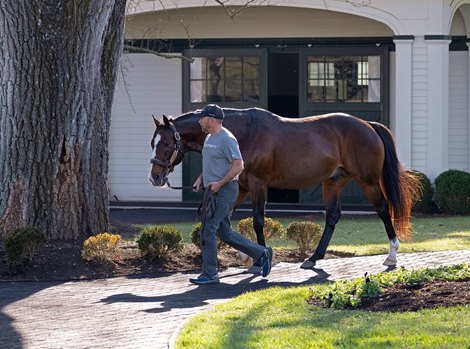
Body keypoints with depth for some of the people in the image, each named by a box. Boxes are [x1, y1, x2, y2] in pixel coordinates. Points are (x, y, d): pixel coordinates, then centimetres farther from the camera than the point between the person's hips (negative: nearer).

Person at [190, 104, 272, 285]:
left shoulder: (226, 139, -14)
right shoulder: (209, 138, 16)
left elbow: (238, 166, -19)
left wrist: (219, 183, -22)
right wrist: (200, 179, 11)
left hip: (224, 191, -10)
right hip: (213, 191, 10)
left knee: (208, 231, -10)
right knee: (224, 233, 11)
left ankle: (210, 275, -4)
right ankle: (262, 253, 20)